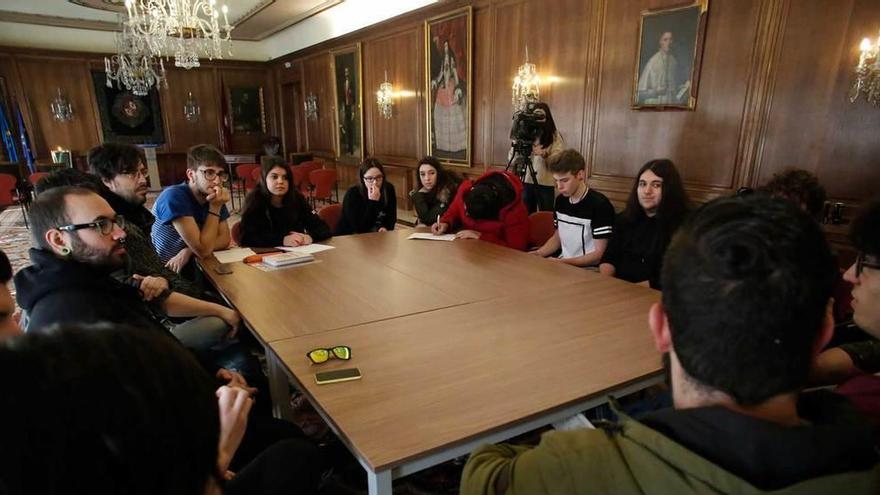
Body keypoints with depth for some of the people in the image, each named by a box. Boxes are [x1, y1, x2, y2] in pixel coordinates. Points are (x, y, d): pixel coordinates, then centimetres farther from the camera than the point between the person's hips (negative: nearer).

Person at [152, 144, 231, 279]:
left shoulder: (213, 197, -1)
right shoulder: (174, 197, -22)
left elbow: (224, 240, -5)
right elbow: (203, 250, -25)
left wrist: (189, 251, -18)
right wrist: (215, 207, -22)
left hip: (188, 270, 7)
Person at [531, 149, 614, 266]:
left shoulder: (600, 205, -17)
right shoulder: (561, 200, 5)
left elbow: (599, 255, -16)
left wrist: (561, 262, -22)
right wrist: (538, 253, -1)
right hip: (562, 262, 6)